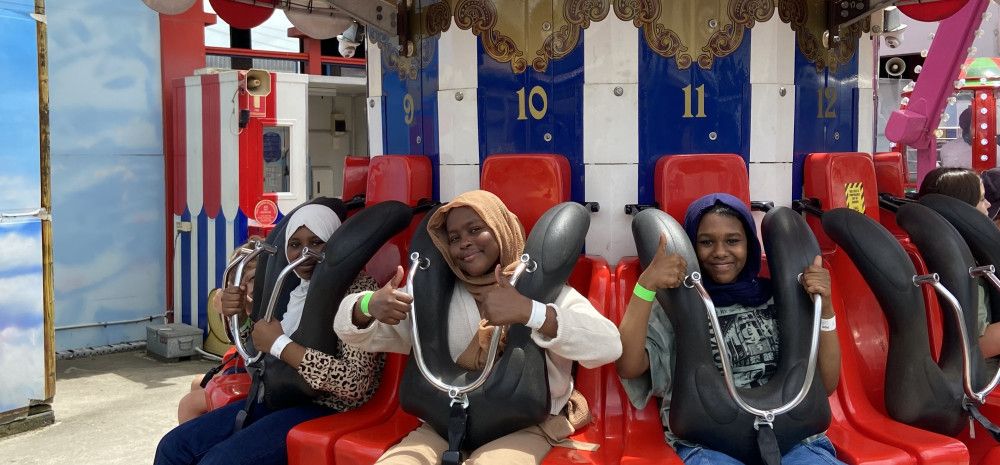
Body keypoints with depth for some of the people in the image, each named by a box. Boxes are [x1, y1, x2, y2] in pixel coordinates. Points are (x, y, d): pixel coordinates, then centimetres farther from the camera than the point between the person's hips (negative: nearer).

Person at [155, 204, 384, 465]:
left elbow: (355, 383, -26)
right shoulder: (294, 288, 9)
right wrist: (237, 313, 0)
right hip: (278, 398, 8)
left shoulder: (358, 291, -15)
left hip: (324, 410, -8)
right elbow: (258, 348, 22)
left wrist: (279, 344, -20)